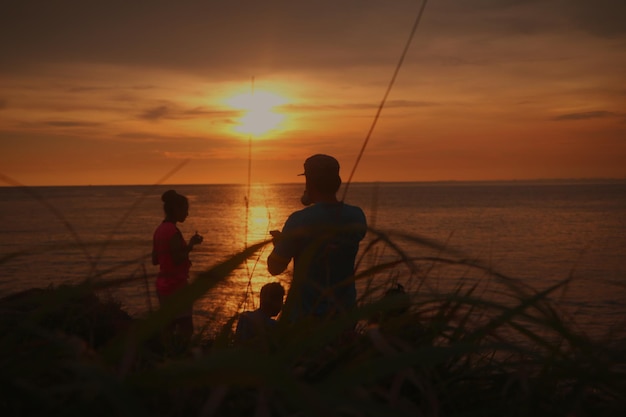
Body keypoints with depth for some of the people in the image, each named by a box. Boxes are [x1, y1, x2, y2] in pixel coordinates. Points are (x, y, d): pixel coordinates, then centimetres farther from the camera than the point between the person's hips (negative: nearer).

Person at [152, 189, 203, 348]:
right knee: (186, 327, -5)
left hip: (163, 284, 9)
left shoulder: (160, 230, 9)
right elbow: (178, 259, -24)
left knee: (168, 325, 13)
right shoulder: (173, 231, -18)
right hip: (176, 285, -9)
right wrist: (191, 244, -14)